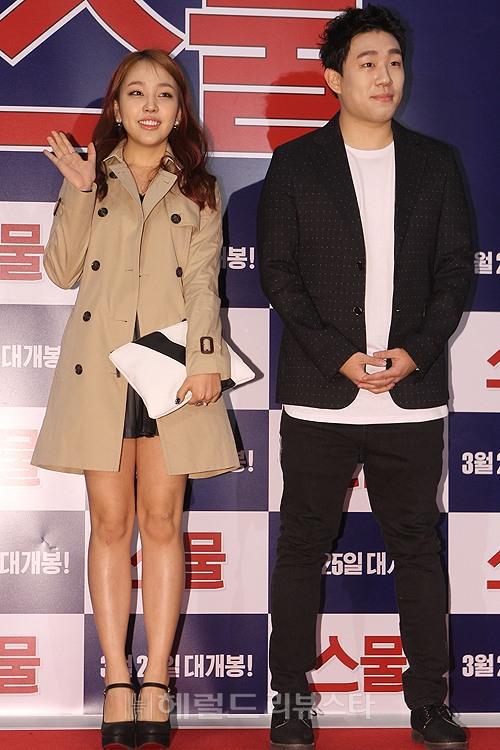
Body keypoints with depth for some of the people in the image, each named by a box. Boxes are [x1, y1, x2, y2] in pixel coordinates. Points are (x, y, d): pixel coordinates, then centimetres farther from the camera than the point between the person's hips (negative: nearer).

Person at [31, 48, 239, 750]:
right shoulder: (92, 179, 14)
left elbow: (203, 281, 2)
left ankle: (156, 682, 6)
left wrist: (206, 358, -11)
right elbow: (63, 269, 3)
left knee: (162, 521, 1)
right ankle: (117, 682, 6)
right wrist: (79, 192, -6)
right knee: (111, 522, 1)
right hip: (100, 363, 1)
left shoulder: (198, 190, 12)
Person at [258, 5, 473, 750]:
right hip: (320, 396, -1)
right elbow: (278, 272, -1)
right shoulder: (296, 164, 3)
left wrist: (415, 352, -8)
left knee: (418, 546, 6)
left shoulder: (435, 163, 9)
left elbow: (456, 268, 6)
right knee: (303, 544, 5)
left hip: (413, 394, 2)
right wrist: (340, 359, -11)